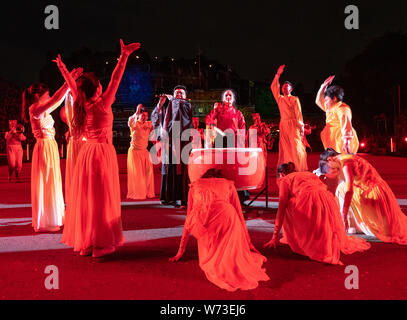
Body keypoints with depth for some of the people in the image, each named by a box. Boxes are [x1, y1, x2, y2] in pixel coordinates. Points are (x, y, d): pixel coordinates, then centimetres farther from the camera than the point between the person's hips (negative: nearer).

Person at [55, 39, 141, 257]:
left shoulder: (81, 105, 4)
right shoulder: (102, 104, -12)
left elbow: (72, 85, 19)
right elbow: (115, 79, -13)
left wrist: (62, 68, 35)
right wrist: (124, 55, -11)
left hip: (87, 153, 7)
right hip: (103, 152, -7)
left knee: (85, 197, 11)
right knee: (102, 198, -2)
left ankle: (83, 241, 20)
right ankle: (101, 244, 3)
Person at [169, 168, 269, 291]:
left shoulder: (195, 185, 34)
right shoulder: (228, 184, 32)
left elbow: (189, 219, 35)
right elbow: (239, 214, 35)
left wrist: (181, 250, 40)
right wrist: (247, 244, 43)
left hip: (201, 219, 1)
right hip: (225, 214, -1)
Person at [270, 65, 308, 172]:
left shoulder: (295, 99, 5)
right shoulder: (280, 99, 16)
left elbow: (299, 114, 0)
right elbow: (273, 87, 14)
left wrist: (301, 128, -7)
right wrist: (278, 75, 8)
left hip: (293, 125, -4)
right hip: (283, 126, 4)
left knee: (296, 148, -7)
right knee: (285, 148, 1)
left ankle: (299, 170, -5)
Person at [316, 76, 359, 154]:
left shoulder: (342, 109, -10)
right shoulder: (331, 108, 19)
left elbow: (345, 125, -25)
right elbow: (319, 101, 34)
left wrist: (346, 142, -38)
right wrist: (324, 86, 26)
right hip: (335, 144, 9)